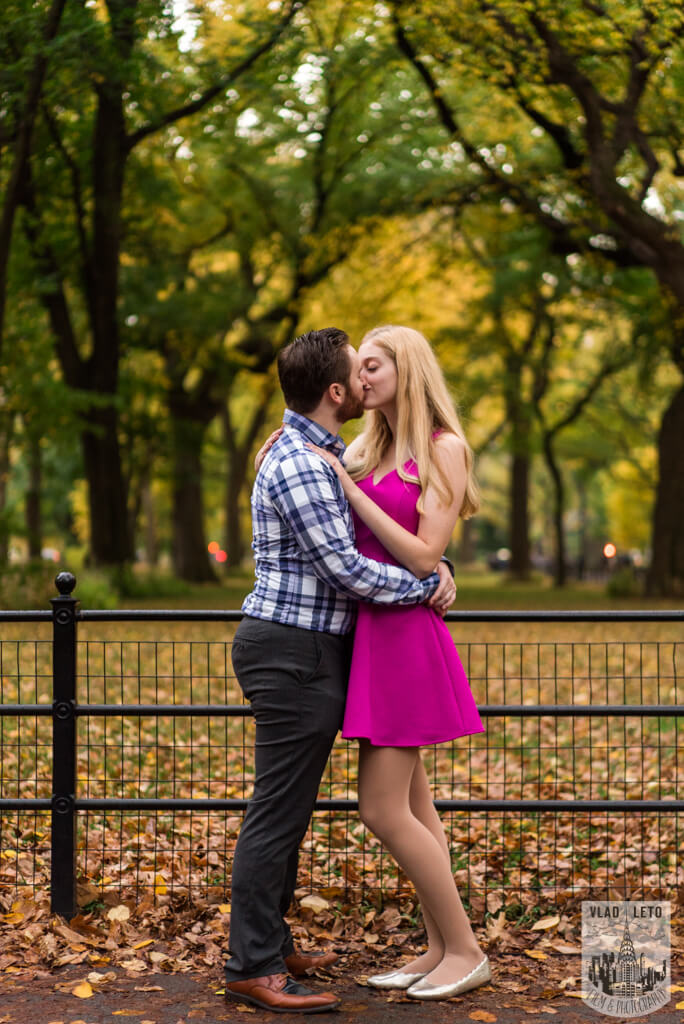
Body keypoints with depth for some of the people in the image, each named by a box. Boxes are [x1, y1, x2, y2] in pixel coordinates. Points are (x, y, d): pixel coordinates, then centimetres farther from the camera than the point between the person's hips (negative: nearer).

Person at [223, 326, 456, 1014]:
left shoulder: (324, 456, 16)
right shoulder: (297, 465, -18)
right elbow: (346, 571, -21)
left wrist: (438, 565, 2)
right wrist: (428, 586, -8)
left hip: (304, 654, 11)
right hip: (294, 654, -11)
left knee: (287, 809, 15)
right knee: (278, 811, -6)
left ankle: (271, 947, 24)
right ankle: (253, 969, 0)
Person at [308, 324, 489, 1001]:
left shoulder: (444, 449, -9)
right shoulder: (368, 446, 12)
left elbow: (423, 556, -15)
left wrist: (349, 490, -15)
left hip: (404, 634, -8)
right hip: (371, 633, 8)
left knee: (383, 809, -7)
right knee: (412, 805, 11)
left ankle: (465, 950, 5)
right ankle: (440, 950, 20)